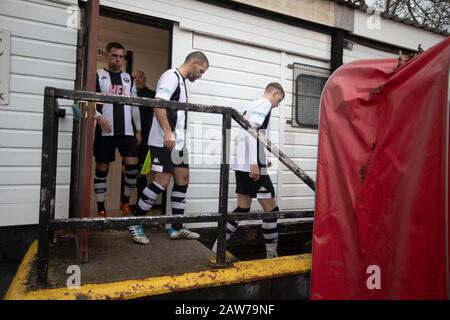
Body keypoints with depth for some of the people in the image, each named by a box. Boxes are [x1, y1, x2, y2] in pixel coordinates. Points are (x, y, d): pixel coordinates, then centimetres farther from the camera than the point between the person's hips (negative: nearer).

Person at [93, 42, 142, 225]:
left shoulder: (128, 78, 17)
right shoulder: (98, 75, 4)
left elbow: (134, 105, 17)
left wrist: (138, 129, 13)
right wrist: (98, 116, -22)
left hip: (126, 131, 3)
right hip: (104, 131, -3)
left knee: (133, 165, -6)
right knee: (102, 169, 3)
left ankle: (125, 202, 15)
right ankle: (101, 210, 12)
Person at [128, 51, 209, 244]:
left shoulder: (181, 81, 22)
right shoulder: (172, 76, -7)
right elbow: (158, 104, -21)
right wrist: (167, 132, -28)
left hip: (177, 142, 10)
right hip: (164, 141, -10)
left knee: (183, 179, 8)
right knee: (162, 181, -9)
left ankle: (176, 228, 15)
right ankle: (135, 224, 6)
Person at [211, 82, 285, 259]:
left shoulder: (251, 105, 22)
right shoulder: (265, 104, -4)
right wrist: (254, 163, -25)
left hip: (241, 164, 9)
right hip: (252, 166, -9)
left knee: (243, 208, 12)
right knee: (271, 209, 0)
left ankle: (217, 249, 12)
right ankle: (271, 255, 10)